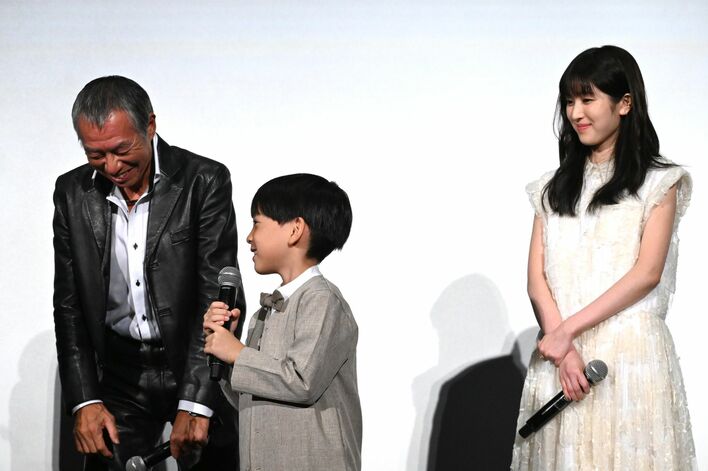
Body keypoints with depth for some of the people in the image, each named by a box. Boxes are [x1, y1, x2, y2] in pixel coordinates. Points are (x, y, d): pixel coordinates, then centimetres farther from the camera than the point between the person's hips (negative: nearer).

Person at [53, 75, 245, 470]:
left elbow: (218, 296, -14)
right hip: (120, 374, 3)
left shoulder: (204, 181, -11)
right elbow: (69, 305, 5)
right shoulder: (73, 192, 1)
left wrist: (195, 404, -20)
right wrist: (84, 400, -5)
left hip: (199, 368, -2)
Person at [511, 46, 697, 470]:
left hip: (632, 352, -3)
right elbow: (537, 279, 5)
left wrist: (569, 329, -14)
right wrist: (563, 349, -11)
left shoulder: (659, 181, 3)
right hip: (561, 352, 3)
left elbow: (647, 273, -8)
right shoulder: (555, 188, 15)